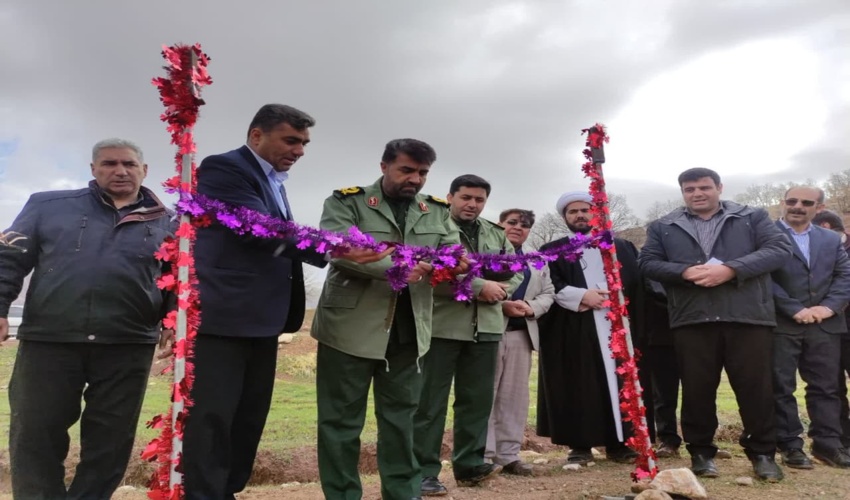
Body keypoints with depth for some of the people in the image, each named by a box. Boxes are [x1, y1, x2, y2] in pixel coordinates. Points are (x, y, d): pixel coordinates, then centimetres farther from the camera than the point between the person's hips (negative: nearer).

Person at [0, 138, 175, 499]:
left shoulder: (165, 223, 10)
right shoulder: (48, 205, 10)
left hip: (128, 347, 0)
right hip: (48, 340, 0)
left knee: (110, 441, 7)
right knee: (35, 436, 6)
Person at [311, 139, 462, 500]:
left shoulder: (437, 212, 12)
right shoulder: (346, 202, -3)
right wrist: (393, 267, -29)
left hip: (408, 331, 4)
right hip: (351, 327, -4)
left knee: (400, 417, 15)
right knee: (342, 419, 6)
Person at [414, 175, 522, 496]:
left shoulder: (497, 234, 16)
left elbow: (516, 270, 17)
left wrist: (500, 289, -6)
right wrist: (479, 286, -17)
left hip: (486, 327, 6)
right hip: (442, 325, -6)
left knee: (478, 399, 11)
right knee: (431, 400, 0)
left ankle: (469, 463, 24)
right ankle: (424, 470, 8)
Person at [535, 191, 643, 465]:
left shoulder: (620, 247, 17)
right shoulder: (552, 251, 10)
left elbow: (634, 283, 7)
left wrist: (609, 294, -10)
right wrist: (581, 296, -14)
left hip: (615, 326, 2)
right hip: (572, 331, -2)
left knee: (617, 382, 0)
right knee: (577, 387, -2)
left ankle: (619, 442, 9)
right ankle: (580, 445, 5)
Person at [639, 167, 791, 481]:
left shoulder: (753, 217, 9)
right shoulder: (663, 227, 12)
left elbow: (780, 249, -2)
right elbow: (648, 263, 5)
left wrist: (731, 269, -16)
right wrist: (685, 271, -14)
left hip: (748, 317, 0)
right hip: (691, 319, 1)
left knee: (756, 387, 5)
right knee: (697, 389, 6)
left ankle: (763, 453, 20)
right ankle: (701, 452, 19)